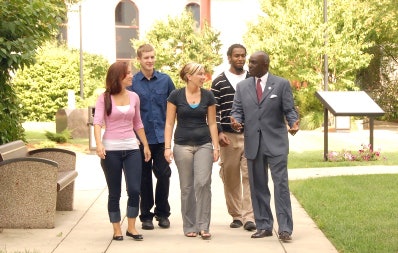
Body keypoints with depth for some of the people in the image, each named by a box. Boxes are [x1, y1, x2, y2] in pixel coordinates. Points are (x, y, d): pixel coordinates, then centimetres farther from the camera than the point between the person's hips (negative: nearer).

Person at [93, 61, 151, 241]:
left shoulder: (134, 97, 9)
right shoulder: (104, 98, -3)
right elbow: (97, 122, -12)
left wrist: (146, 145, 17)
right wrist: (99, 143, -27)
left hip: (131, 147, 3)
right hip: (111, 149, -3)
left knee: (134, 190, -6)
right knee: (114, 192, 5)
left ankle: (131, 227, 9)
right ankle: (116, 229, 15)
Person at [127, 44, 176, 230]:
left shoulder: (165, 80, 5)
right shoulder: (132, 83, 0)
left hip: (162, 136, 1)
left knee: (163, 174, -2)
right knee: (144, 177, 7)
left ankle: (162, 213, 14)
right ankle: (146, 215, 17)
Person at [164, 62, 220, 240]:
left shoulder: (208, 96, 2)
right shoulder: (176, 96, -3)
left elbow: (212, 123, 6)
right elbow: (169, 123, 0)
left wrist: (216, 147, 1)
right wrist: (167, 147, -7)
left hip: (204, 145, 1)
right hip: (183, 145, -1)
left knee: (203, 183, -12)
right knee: (187, 187, 4)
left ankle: (203, 226, -4)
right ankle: (189, 226, 15)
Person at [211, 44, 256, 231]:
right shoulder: (219, 82, 5)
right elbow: (213, 110, 3)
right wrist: (219, 133, -7)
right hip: (228, 137, 0)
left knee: (250, 176, -6)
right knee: (230, 178, 4)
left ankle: (249, 217, -6)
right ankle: (236, 216, 15)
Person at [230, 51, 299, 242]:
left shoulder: (282, 84, 1)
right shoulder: (242, 86, 10)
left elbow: (289, 110, 0)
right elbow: (237, 110, 8)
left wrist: (293, 123, -21)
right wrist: (235, 120, -15)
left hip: (275, 142, -3)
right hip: (253, 143, 4)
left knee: (281, 185, -7)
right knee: (258, 187, 8)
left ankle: (285, 228, -4)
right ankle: (264, 226, 17)